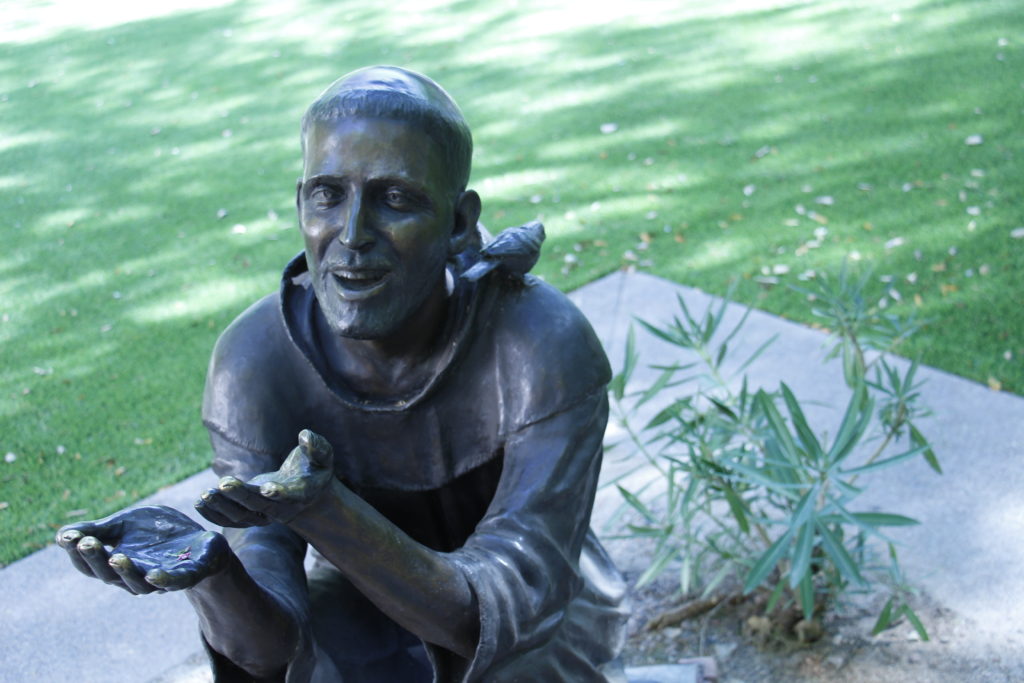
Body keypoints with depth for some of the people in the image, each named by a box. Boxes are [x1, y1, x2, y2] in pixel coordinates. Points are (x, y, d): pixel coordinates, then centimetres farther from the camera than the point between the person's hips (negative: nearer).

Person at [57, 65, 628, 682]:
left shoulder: (549, 345, -29)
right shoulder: (254, 361, -23)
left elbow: (504, 610, -32)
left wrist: (319, 512, -47)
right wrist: (207, 566, -46)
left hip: (540, 623, -1)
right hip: (368, 613, 1)